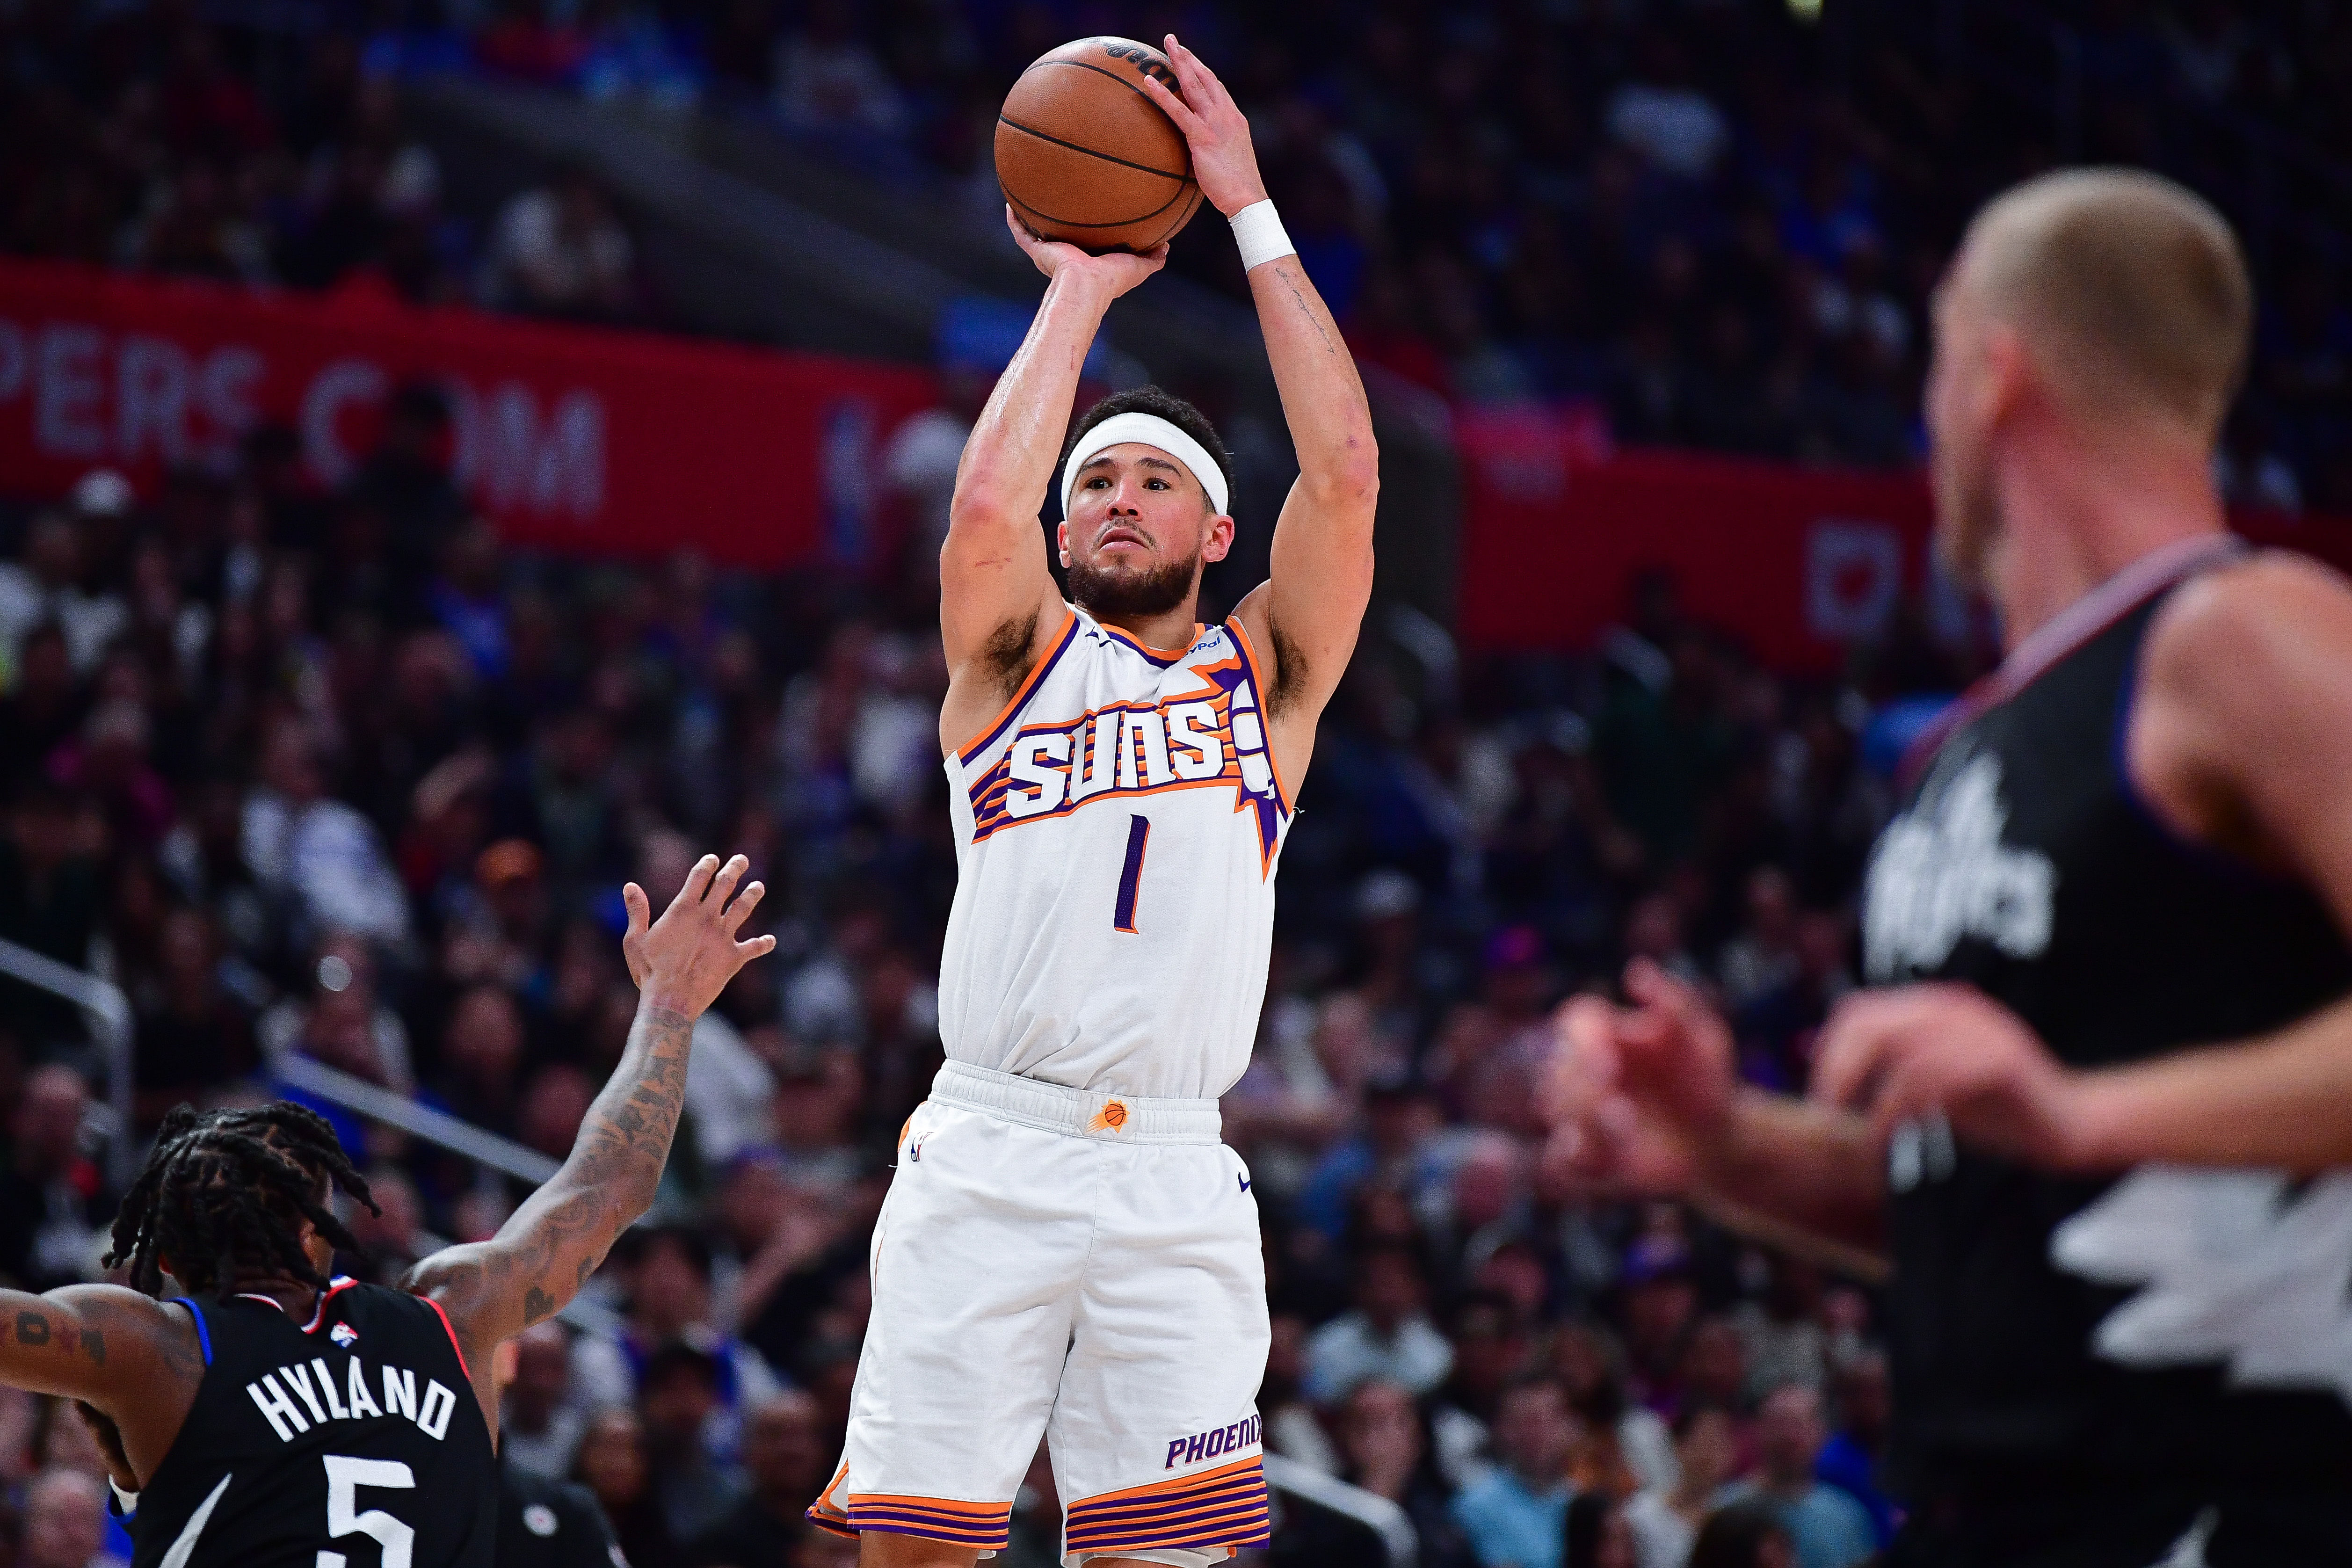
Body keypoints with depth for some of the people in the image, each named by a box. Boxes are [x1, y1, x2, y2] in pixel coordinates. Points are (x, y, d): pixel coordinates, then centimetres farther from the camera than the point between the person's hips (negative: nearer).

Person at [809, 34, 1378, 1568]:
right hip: (987, 1155, -1)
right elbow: (986, 504, -8)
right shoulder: (1021, 660, 13)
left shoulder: (1266, 679, 15)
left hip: (1173, 1173, 1)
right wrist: (1078, 290, 3)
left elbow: (1346, 472, 2)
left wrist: (1252, 210, 2)